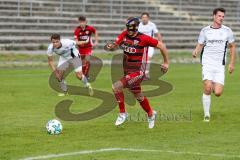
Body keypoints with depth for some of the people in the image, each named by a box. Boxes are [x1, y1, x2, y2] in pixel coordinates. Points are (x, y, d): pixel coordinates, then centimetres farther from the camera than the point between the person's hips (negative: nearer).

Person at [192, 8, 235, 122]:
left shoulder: (227, 31, 4)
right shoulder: (205, 31, 2)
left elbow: (232, 47, 14)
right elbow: (200, 45, 7)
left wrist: (232, 63, 8)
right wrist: (195, 52, -16)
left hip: (220, 65, 1)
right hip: (207, 64, -1)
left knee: (218, 93, -8)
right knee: (207, 89, -17)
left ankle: (214, 87, 30)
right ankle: (207, 114, -2)